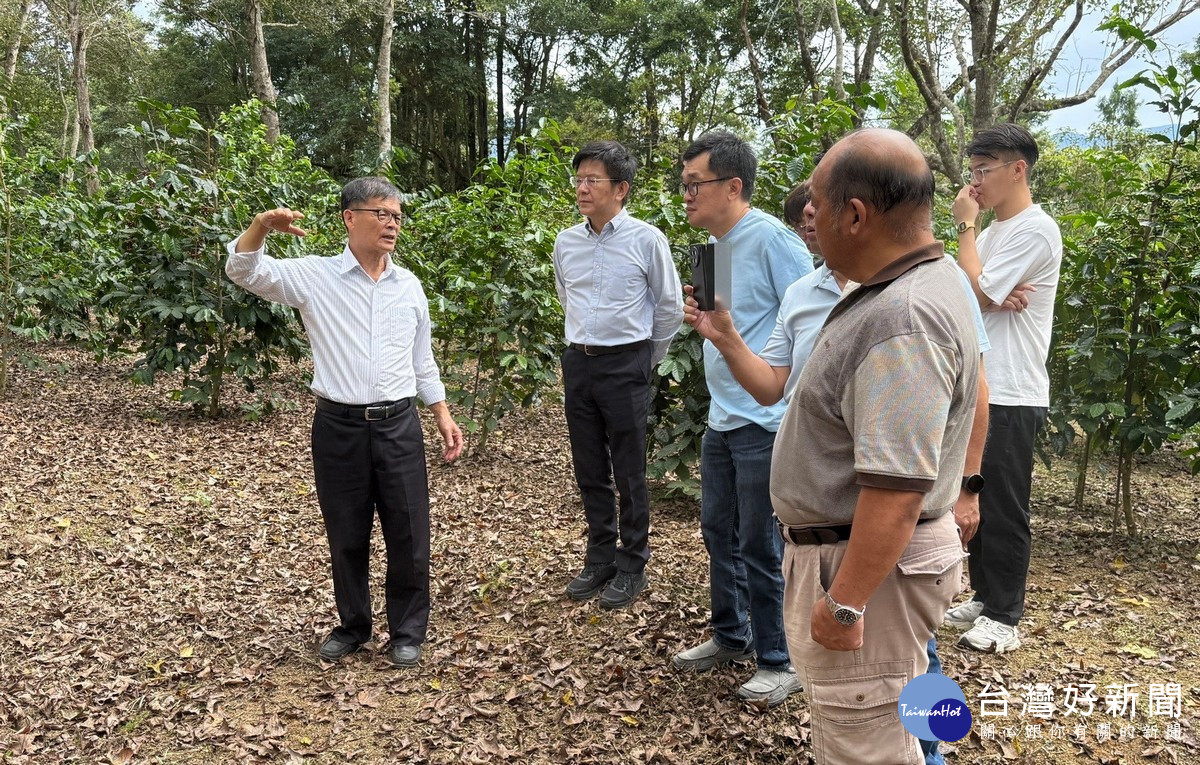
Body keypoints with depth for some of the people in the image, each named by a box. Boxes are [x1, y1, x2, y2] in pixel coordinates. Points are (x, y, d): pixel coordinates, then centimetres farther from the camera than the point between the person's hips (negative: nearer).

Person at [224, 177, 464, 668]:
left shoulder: (409, 285, 8)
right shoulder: (314, 277, -2)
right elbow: (243, 270, -10)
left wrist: (443, 415, 12)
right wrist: (262, 225, -29)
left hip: (399, 426, 2)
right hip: (338, 427, -2)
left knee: (409, 535, 5)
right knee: (346, 537, 11)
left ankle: (407, 632, 23)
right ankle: (353, 626, 31)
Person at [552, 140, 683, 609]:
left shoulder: (646, 240, -8)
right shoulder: (566, 242, 6)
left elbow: (670, 308, 2)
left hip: (625, 365, -5)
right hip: (578, 362, 5)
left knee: (629, 473, 3)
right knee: (589, 471, 13)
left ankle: (632, 567, 17)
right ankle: (599, 560, 27)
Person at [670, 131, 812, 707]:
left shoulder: (771, 239, -16)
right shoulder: (716, 245, 11)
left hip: (765, 424, -9)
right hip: (721, 420, 9)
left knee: (759, 547, 2)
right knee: (718, 530, 18)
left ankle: (778, 660, 20)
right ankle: (731, 637, 37)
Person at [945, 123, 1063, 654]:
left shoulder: (1036, 231, -13)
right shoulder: (992, 230, 15)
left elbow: (972, 292, -19)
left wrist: (966, 226, -10)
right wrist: (996, 298, -14)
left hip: (1010, 396, -9)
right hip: (976, 389, 9)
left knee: (1003, 509, 1)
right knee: (975, 501, 16)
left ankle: (1005, 618, 13)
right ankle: (984, 598, 29)